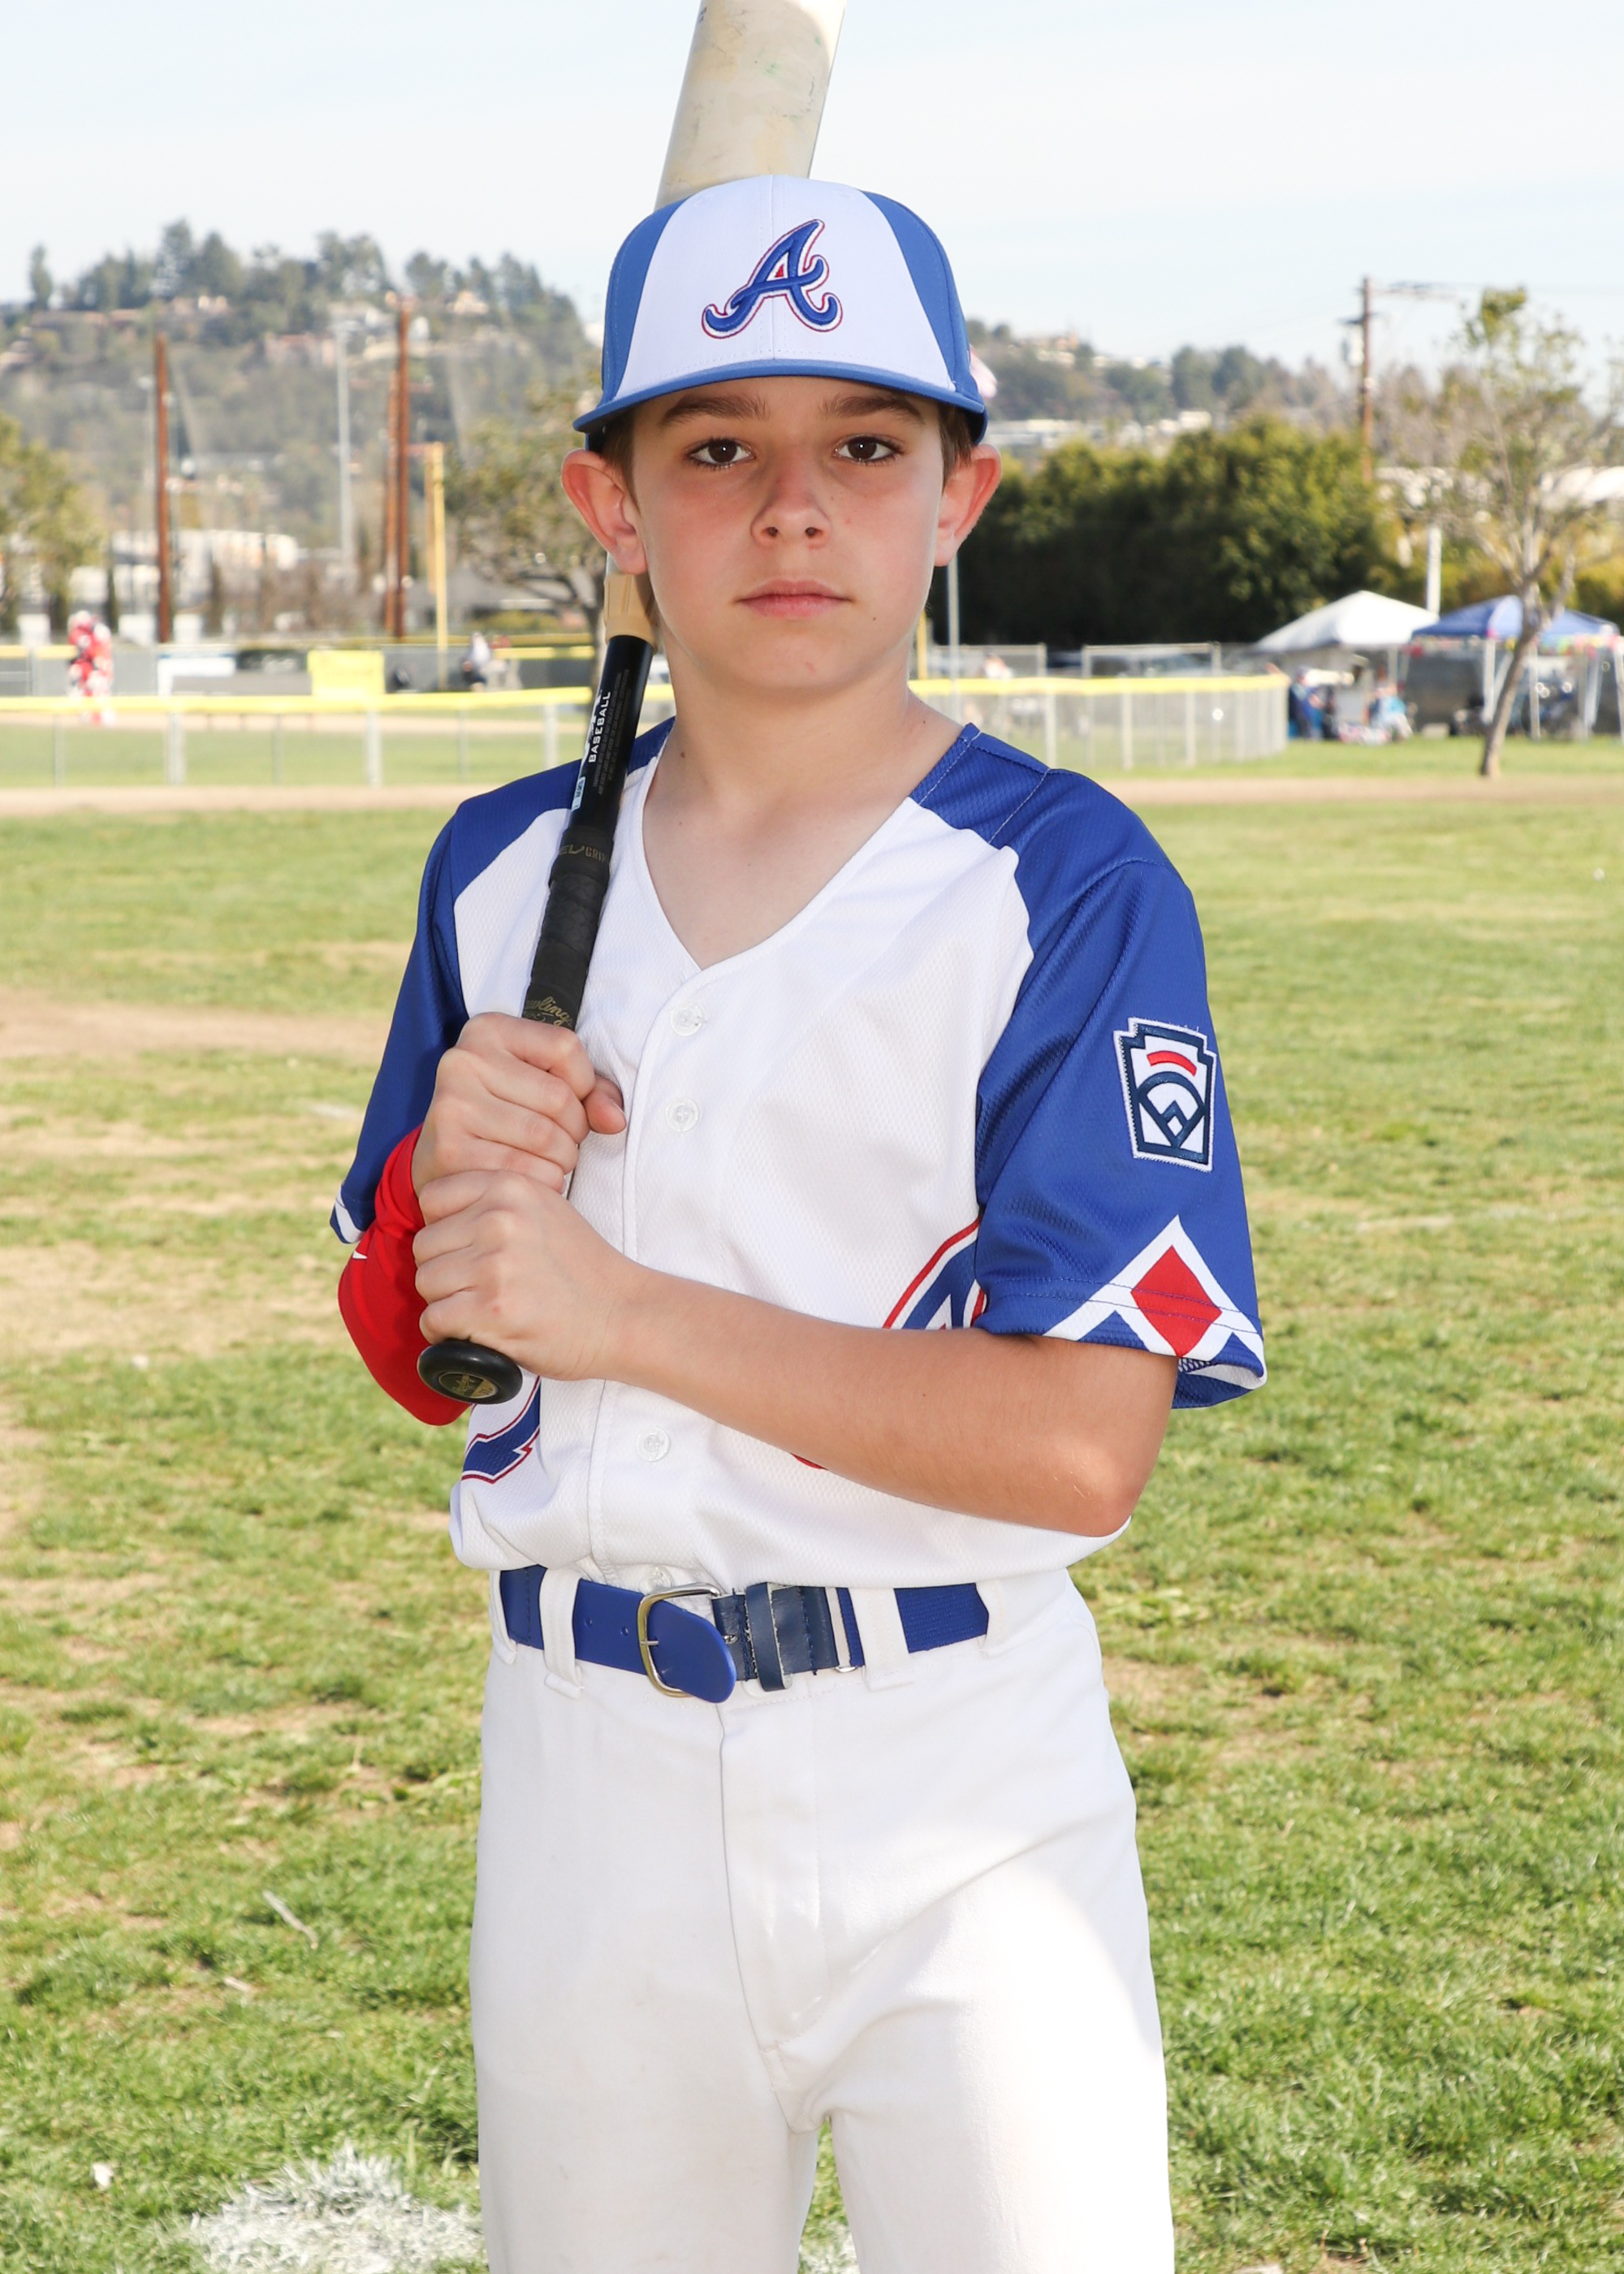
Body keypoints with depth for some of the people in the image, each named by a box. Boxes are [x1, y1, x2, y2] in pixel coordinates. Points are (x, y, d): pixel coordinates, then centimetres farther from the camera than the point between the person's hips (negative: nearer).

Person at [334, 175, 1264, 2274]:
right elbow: (409, 1347, 14)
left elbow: (1085, 1443, -18)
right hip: (585, 1764, 5)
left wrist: (628, 1312, -18)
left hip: (954, 1782, -4)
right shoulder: (510, 869, 6)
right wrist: (444, 1175, -8)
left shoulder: (1065, 882, -10)